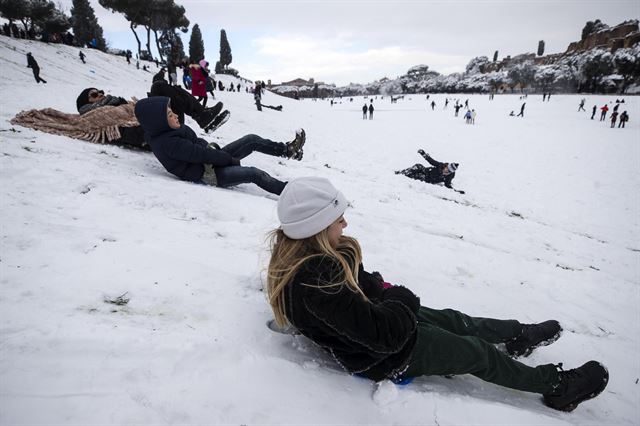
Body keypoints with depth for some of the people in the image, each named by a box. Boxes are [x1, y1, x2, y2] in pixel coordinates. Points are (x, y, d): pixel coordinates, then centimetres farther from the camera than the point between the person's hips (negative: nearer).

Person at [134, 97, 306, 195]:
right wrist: (230, 159, -17)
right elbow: (200, 153, -24)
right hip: (207, 174, -10)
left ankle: (287, 150, 13)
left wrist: (214, 148, 0)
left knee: (252, 140, 2)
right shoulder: (168, 143, -26)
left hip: (211, 160, 10)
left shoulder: (170, 131, 3)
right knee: (255, 174, -16)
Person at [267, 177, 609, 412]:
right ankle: (557, 386, 29)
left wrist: (384, 290, -8)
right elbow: (384, 334, -35)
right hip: (383, 355, -8)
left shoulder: (296, 253, -8)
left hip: (373, 317, 8)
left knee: (453, 320, 20)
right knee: (477, 352, 6)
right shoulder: (317, 281, -39)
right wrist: (403, 299, -17)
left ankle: (519, 334, 44)